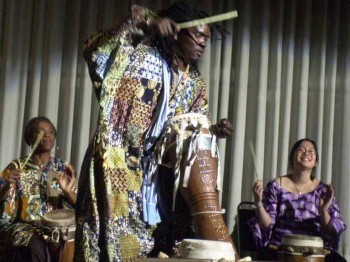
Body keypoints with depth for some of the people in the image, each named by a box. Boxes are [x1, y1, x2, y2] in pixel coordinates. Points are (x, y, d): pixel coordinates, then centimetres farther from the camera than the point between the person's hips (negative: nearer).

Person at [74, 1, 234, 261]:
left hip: (153, 171, 6)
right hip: (115, 162, -5)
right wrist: (146, 22, -24)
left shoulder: (195, 83, 12)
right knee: (110, 236, -5)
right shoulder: (142, 56, -5)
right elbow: (94, 50, -19)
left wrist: (214, 130, -8)